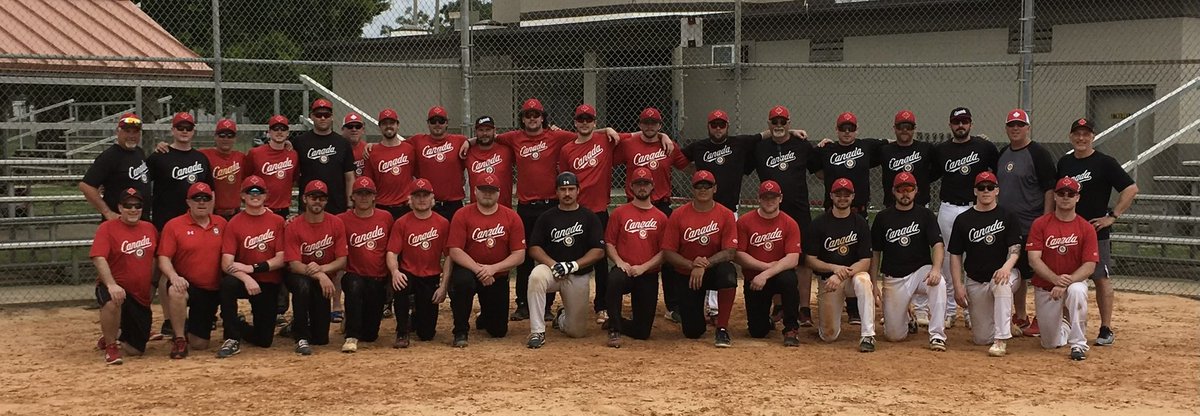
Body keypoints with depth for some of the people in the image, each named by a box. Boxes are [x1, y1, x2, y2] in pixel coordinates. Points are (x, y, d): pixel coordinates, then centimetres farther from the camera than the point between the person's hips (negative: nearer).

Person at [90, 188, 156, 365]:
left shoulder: (150, 229, 8)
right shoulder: (107, 228, -8)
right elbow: (99, 258, -20)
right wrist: (111, 285, -34)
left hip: (141, 297, 5)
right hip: (116, 289, -5)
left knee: (136, 349, 3)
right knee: (113, 301, -42)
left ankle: (116, 335, 38)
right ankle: (110, 346, -17)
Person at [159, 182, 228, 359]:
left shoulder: (221, 224, 4)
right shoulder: (173, 225, -5)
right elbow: (164, 258, -10)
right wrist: (173, 276, -29)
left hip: (212, 291, 3)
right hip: (187, 285, -3)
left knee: (199, 344, 3)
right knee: (176, 291, -41)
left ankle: (194, 326, 41)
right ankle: (179, 340, -21)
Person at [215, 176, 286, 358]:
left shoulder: (277, 221, -2)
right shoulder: (234, 223, -5)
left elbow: (281, 259, -7)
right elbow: (227, 264, -13)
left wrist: (253, 268, -19)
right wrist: (245, 278, -31)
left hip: (269, 283, 1)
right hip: (244, 281, -1)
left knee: (264, 340, 0)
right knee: (228, 284, -37)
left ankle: (238, 329, 37)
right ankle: (232, 338, -21)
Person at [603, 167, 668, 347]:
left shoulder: (661, 218, 7)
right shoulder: (620, 212, 6)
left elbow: (664, 252, 2)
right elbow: (609, 243, 3)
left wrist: (644, 267, -11)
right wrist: (619, 262, -14)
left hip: (649, 276, 1)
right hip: (624, 270, -1)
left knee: (642, 331, -1)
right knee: (614, 280, -41)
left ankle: (617, 323, 33)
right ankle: (614, 329, -24)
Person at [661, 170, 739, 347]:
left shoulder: (726, 215, -9)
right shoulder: (678, 215, -7)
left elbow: (729, 252, -15)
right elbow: (668, 253, -9)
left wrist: (704, 265, -28)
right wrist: (691, 264, -25)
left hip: (714, 271, -1)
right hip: (686, 275, 1)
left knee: (728, 273, -39)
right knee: (693, 331, -6)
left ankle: (722, 329, -24)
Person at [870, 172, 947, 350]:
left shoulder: (925, 215, 0)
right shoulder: (883, 217, 3)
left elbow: (938, 244, -11)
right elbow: (875, 253, 6)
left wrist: (936, 269, -31)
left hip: (921, 270, -1)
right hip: (893, 278, 1)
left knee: (939, 283, -38)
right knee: (894, 335, -2)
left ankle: (937, 335, -30)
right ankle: (907, 321, 35)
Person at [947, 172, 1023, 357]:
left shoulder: (1008, 217, -1)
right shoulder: (963, 220, 4)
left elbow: (1015, 249, -10)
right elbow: (955, 255, 4)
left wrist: (1006, 267, -32)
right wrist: (958, 286, -6)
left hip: (1002, 274, -2)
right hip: (975, 282, 3)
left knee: (1002, 284, -41)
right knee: (981, 338, -1)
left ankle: (1001, 340, -35)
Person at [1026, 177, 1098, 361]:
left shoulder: (1086, 228, -7)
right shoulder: (1040, 224, -6)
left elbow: (1090, 266, -13)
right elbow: (1034, 260, -13)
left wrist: (1067, 282, -27)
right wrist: (1056, 279, -28)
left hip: (1075, 282, -1)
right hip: (1045, 288, 1)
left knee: (1077, 291, -40)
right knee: (1051, 344, 4)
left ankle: (1079, 344, -25)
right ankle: (1064, 327, 42)